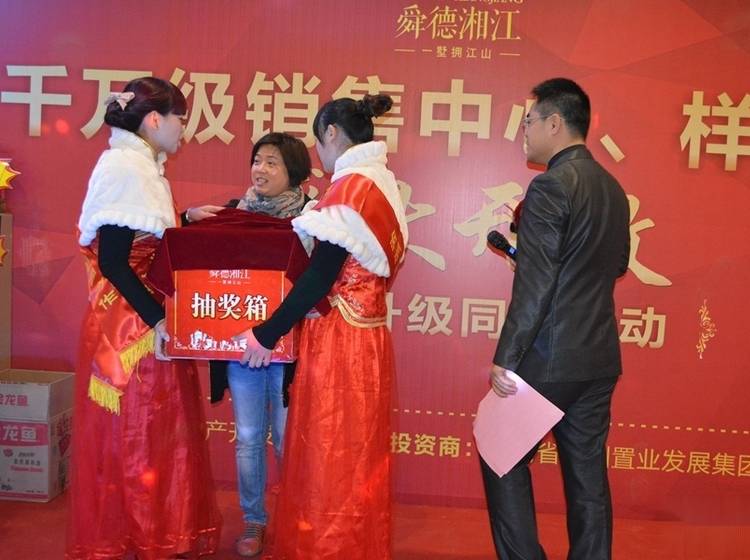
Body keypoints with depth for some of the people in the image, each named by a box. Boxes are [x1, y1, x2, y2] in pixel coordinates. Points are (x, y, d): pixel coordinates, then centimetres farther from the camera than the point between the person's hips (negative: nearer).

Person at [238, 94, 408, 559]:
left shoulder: (352, 186, -16)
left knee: (329, 453, 4)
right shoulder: (381, 182, 11)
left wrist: (268, 333, -12)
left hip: (339, 340, -9)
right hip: (366, 334, 9)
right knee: (356, 453, 18)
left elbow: (320, 276, -19)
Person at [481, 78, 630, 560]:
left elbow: (534, 286, -19)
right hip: (600, 358, 8)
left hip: (550, 358, -8)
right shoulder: (613, 188, 10)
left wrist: (505, 359, -15)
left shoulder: (551, 185, -15)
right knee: (588, 473, 13)